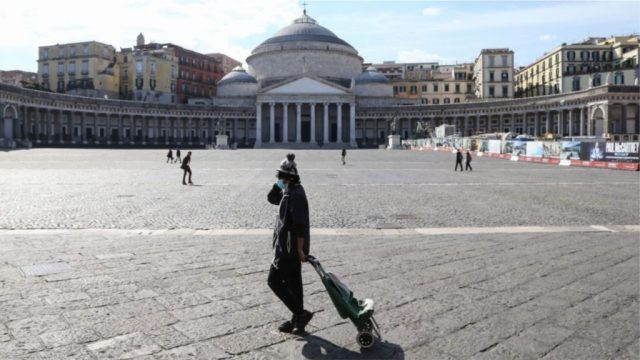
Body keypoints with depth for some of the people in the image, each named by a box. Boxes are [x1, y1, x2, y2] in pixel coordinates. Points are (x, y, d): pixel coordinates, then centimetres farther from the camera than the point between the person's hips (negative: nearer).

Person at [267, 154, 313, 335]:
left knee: (274, 281, -2)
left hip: (289, 249, -10)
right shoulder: (290, 192, 11)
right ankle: (297, 320, 25)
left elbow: (300, 224, -24)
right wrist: (280, 184, 6)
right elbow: (272, 198, 20)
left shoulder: (295, 194, -20)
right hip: (290, 248, 10)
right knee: (293, 283, 15)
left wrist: (300, 249, -23)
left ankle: (301, 313, 2)